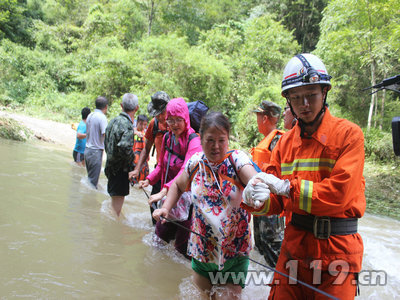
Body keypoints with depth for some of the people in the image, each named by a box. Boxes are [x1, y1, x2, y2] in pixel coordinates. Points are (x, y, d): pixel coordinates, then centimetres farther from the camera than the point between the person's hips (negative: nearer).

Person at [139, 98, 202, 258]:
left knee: (182, 246, 1)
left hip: (187, 198, -6)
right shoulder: (167, 137, 4)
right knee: (161, 234, 17)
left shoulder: (193, 140, -19)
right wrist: (149, 179, -2)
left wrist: (163, 191, -39)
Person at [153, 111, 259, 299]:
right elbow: (178, 186, 15)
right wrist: (166, 208, 0)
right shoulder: (195, 162, -3)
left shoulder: (236, 158, -14)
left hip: (235, 248, -3)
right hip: (202, 247, 4)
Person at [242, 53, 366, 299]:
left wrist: (286, 186, -20)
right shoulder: (285, 141, 7)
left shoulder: (348, 134, -8)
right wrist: (257, 199, -18)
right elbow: (276, 203, 4)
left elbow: (338, 194, -18)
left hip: (337, 249, -4)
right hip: (295, 244, 4)